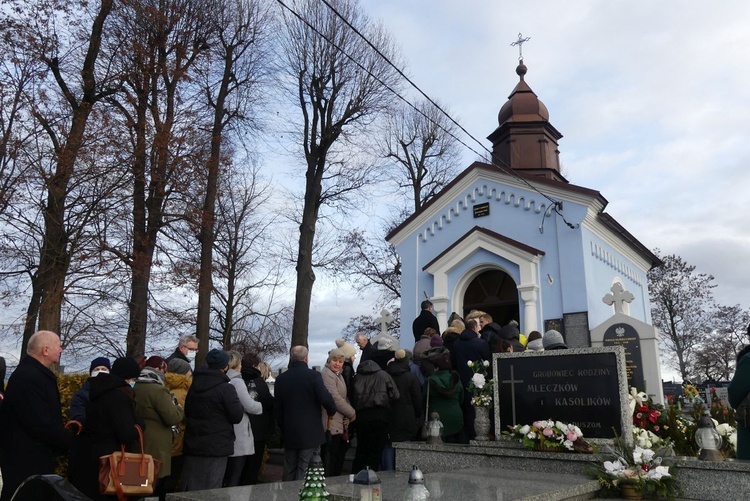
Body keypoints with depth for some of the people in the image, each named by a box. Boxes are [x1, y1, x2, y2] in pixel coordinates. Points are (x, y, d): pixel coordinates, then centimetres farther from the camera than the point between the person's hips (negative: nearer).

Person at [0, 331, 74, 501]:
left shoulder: (36, 373, 11)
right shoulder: (28, 377, -24)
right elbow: (41, 424, -27)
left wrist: (64, 436, 4)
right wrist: (71, 440, -15)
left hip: (34, 456, 10)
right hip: (26, 460, -10)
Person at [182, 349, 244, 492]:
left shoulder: (194, 385, 8)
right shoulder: (226, 388, -15)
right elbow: (237, 416, -14)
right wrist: (239, 405, 4)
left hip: (192, 444, 7)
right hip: (216, 446, -6)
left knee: (190, 490, 14)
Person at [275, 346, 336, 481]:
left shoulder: (281, 378, 3)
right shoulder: (314, 375, -12)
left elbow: (277, 408, 9)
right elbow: (326, 399, -17)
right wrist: (332, 411, 4)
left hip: (289, 433, 5)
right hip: (310, 433, -5)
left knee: (289, 472, 16)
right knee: (304, 471, 0)